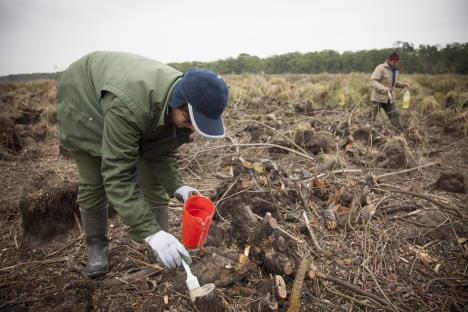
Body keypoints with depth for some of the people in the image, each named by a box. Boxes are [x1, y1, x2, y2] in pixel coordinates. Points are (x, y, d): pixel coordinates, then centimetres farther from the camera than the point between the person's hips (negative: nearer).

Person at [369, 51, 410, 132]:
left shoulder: (395, 69, 12)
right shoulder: (380, 68, -14)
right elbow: (373, 81, -21)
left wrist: (403, 84, 7)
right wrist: (382, 88, -35)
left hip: (389, 98, 7)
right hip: (378, 97, -7)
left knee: (395, 115, 4)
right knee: (372, 118, 0)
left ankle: (401, 133, 7)